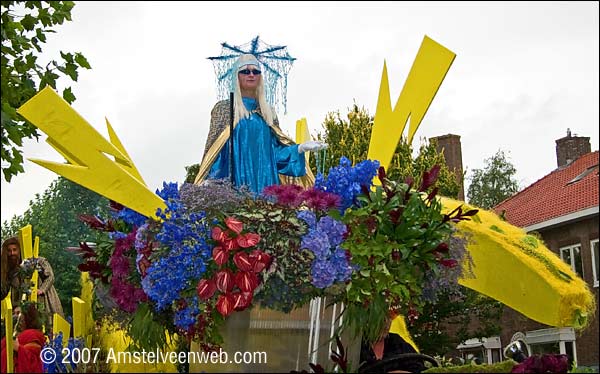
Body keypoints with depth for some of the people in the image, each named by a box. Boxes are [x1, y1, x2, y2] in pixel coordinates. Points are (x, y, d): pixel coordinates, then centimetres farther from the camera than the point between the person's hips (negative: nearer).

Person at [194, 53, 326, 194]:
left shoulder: (268, 112, 16)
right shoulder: (223, 108, 7)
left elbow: (276, 149, 13)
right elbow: (212, 148, 2)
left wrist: (300, 148, -3)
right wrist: (208, 185, -8)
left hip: (266, 180, 3)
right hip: (237, 180, -3)